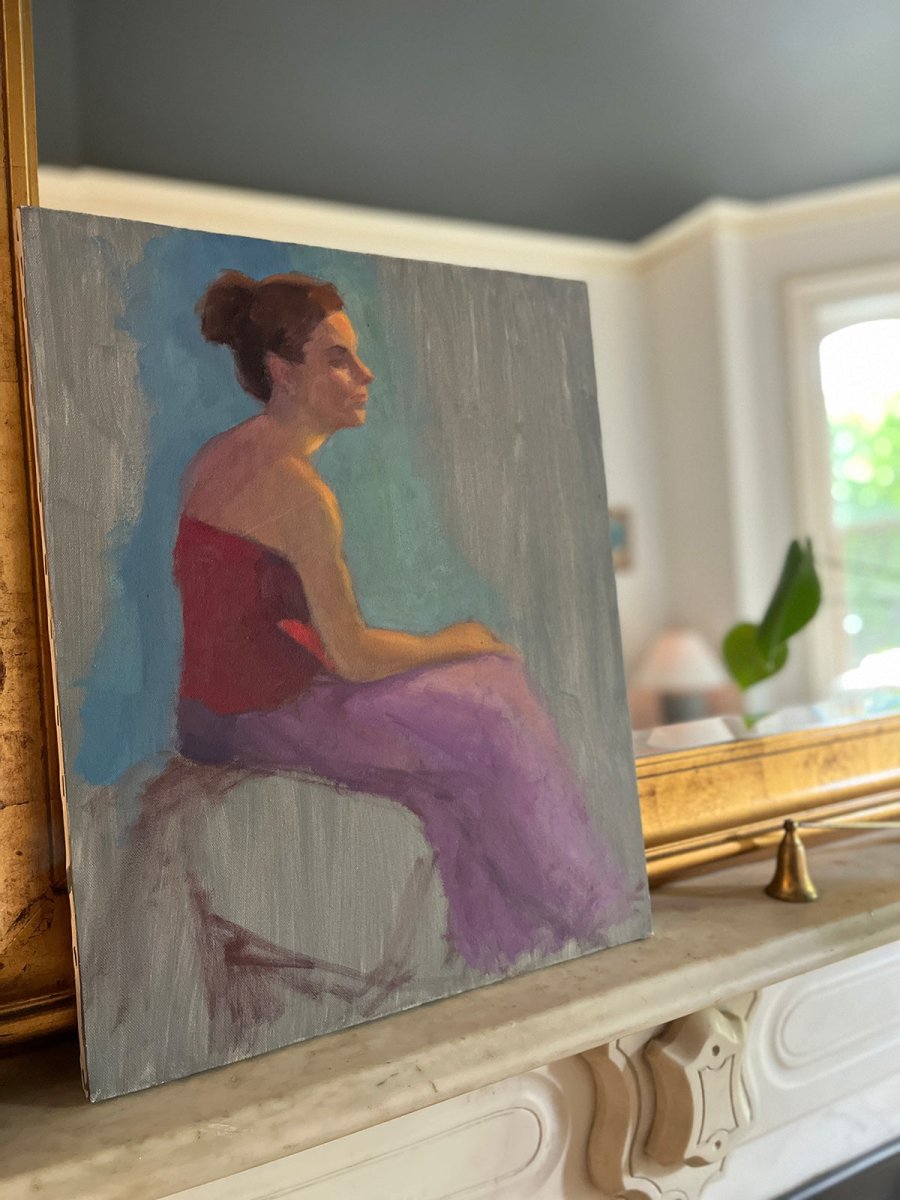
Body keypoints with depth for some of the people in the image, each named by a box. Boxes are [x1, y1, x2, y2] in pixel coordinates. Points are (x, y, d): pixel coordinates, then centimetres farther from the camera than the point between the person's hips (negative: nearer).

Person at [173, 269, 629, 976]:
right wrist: (449, 643, -2)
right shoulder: (301, 491, -24)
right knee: (485, 726, 6)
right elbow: (354, 654, -21)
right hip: (263, 723, -9)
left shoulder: (215, 455, 5)